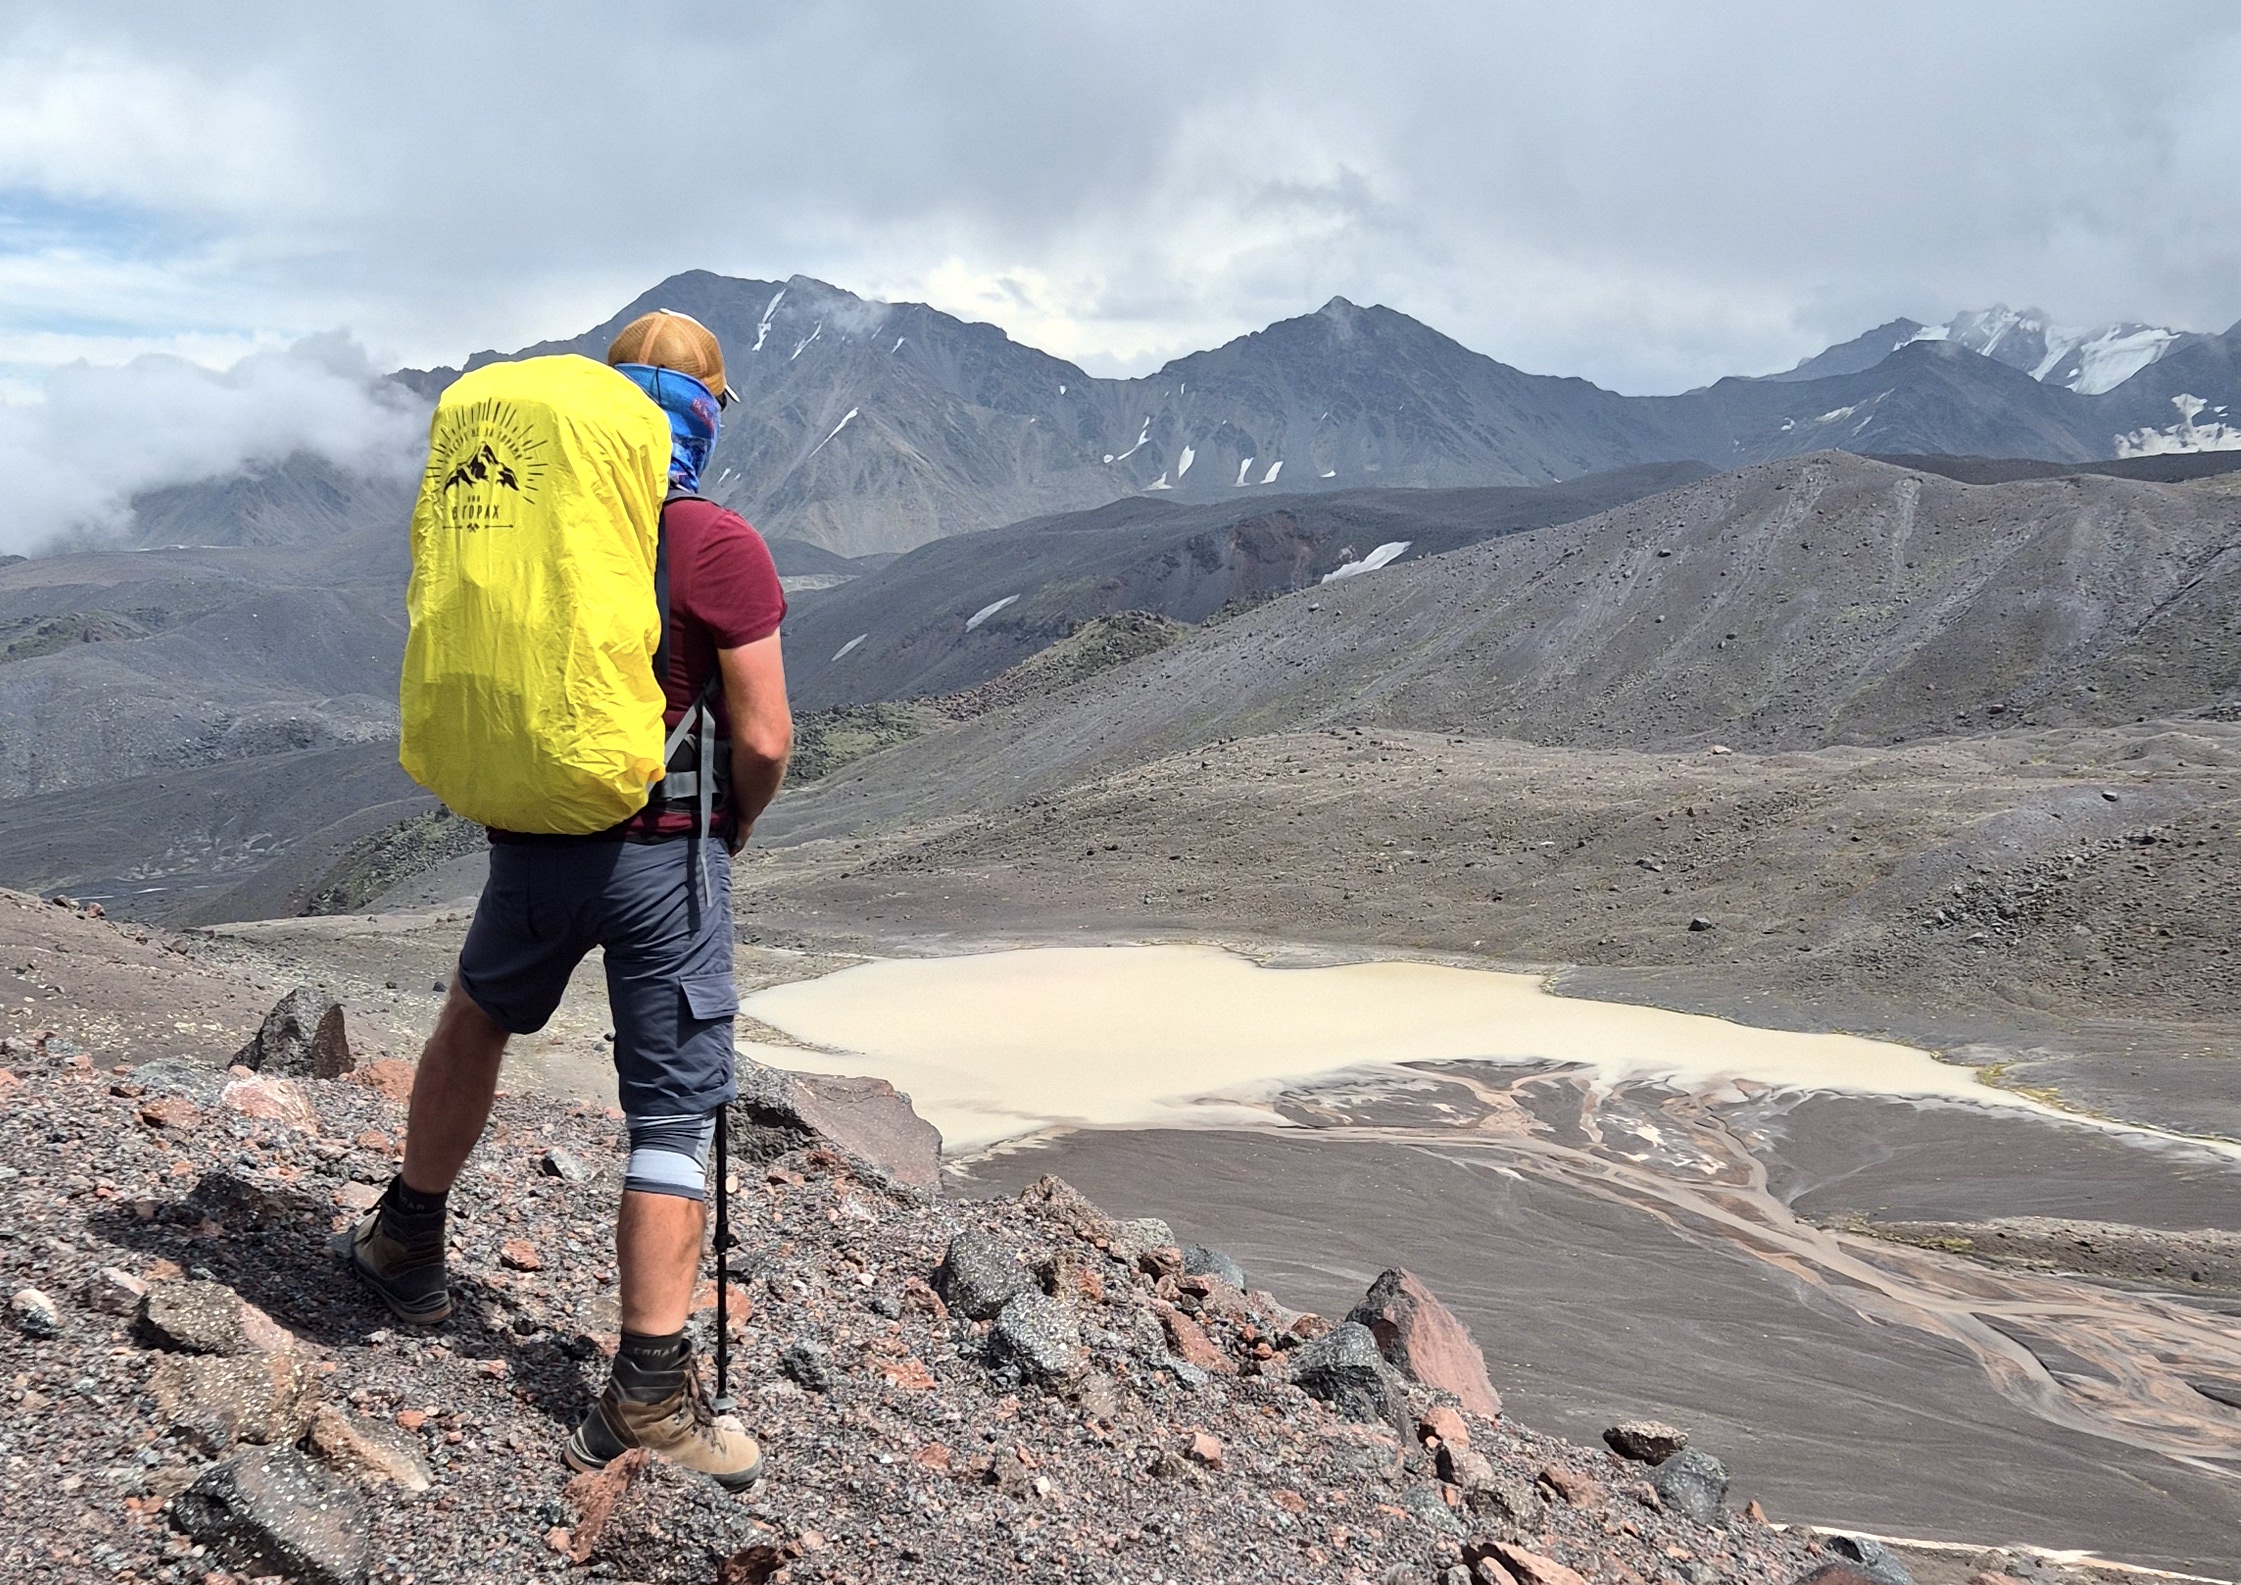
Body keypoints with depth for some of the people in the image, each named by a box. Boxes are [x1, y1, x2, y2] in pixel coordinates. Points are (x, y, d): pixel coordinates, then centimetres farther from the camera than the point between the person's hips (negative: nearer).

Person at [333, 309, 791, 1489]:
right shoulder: (718, 547, -13)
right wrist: (733, 825, 6)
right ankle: (649, 1393, 4)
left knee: (474, 1022, 30)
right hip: (663, 856, -5)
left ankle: (407, 1247, 45)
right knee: (673, 1115, 2)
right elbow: (764, 740, -13)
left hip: (528, 846, 5)